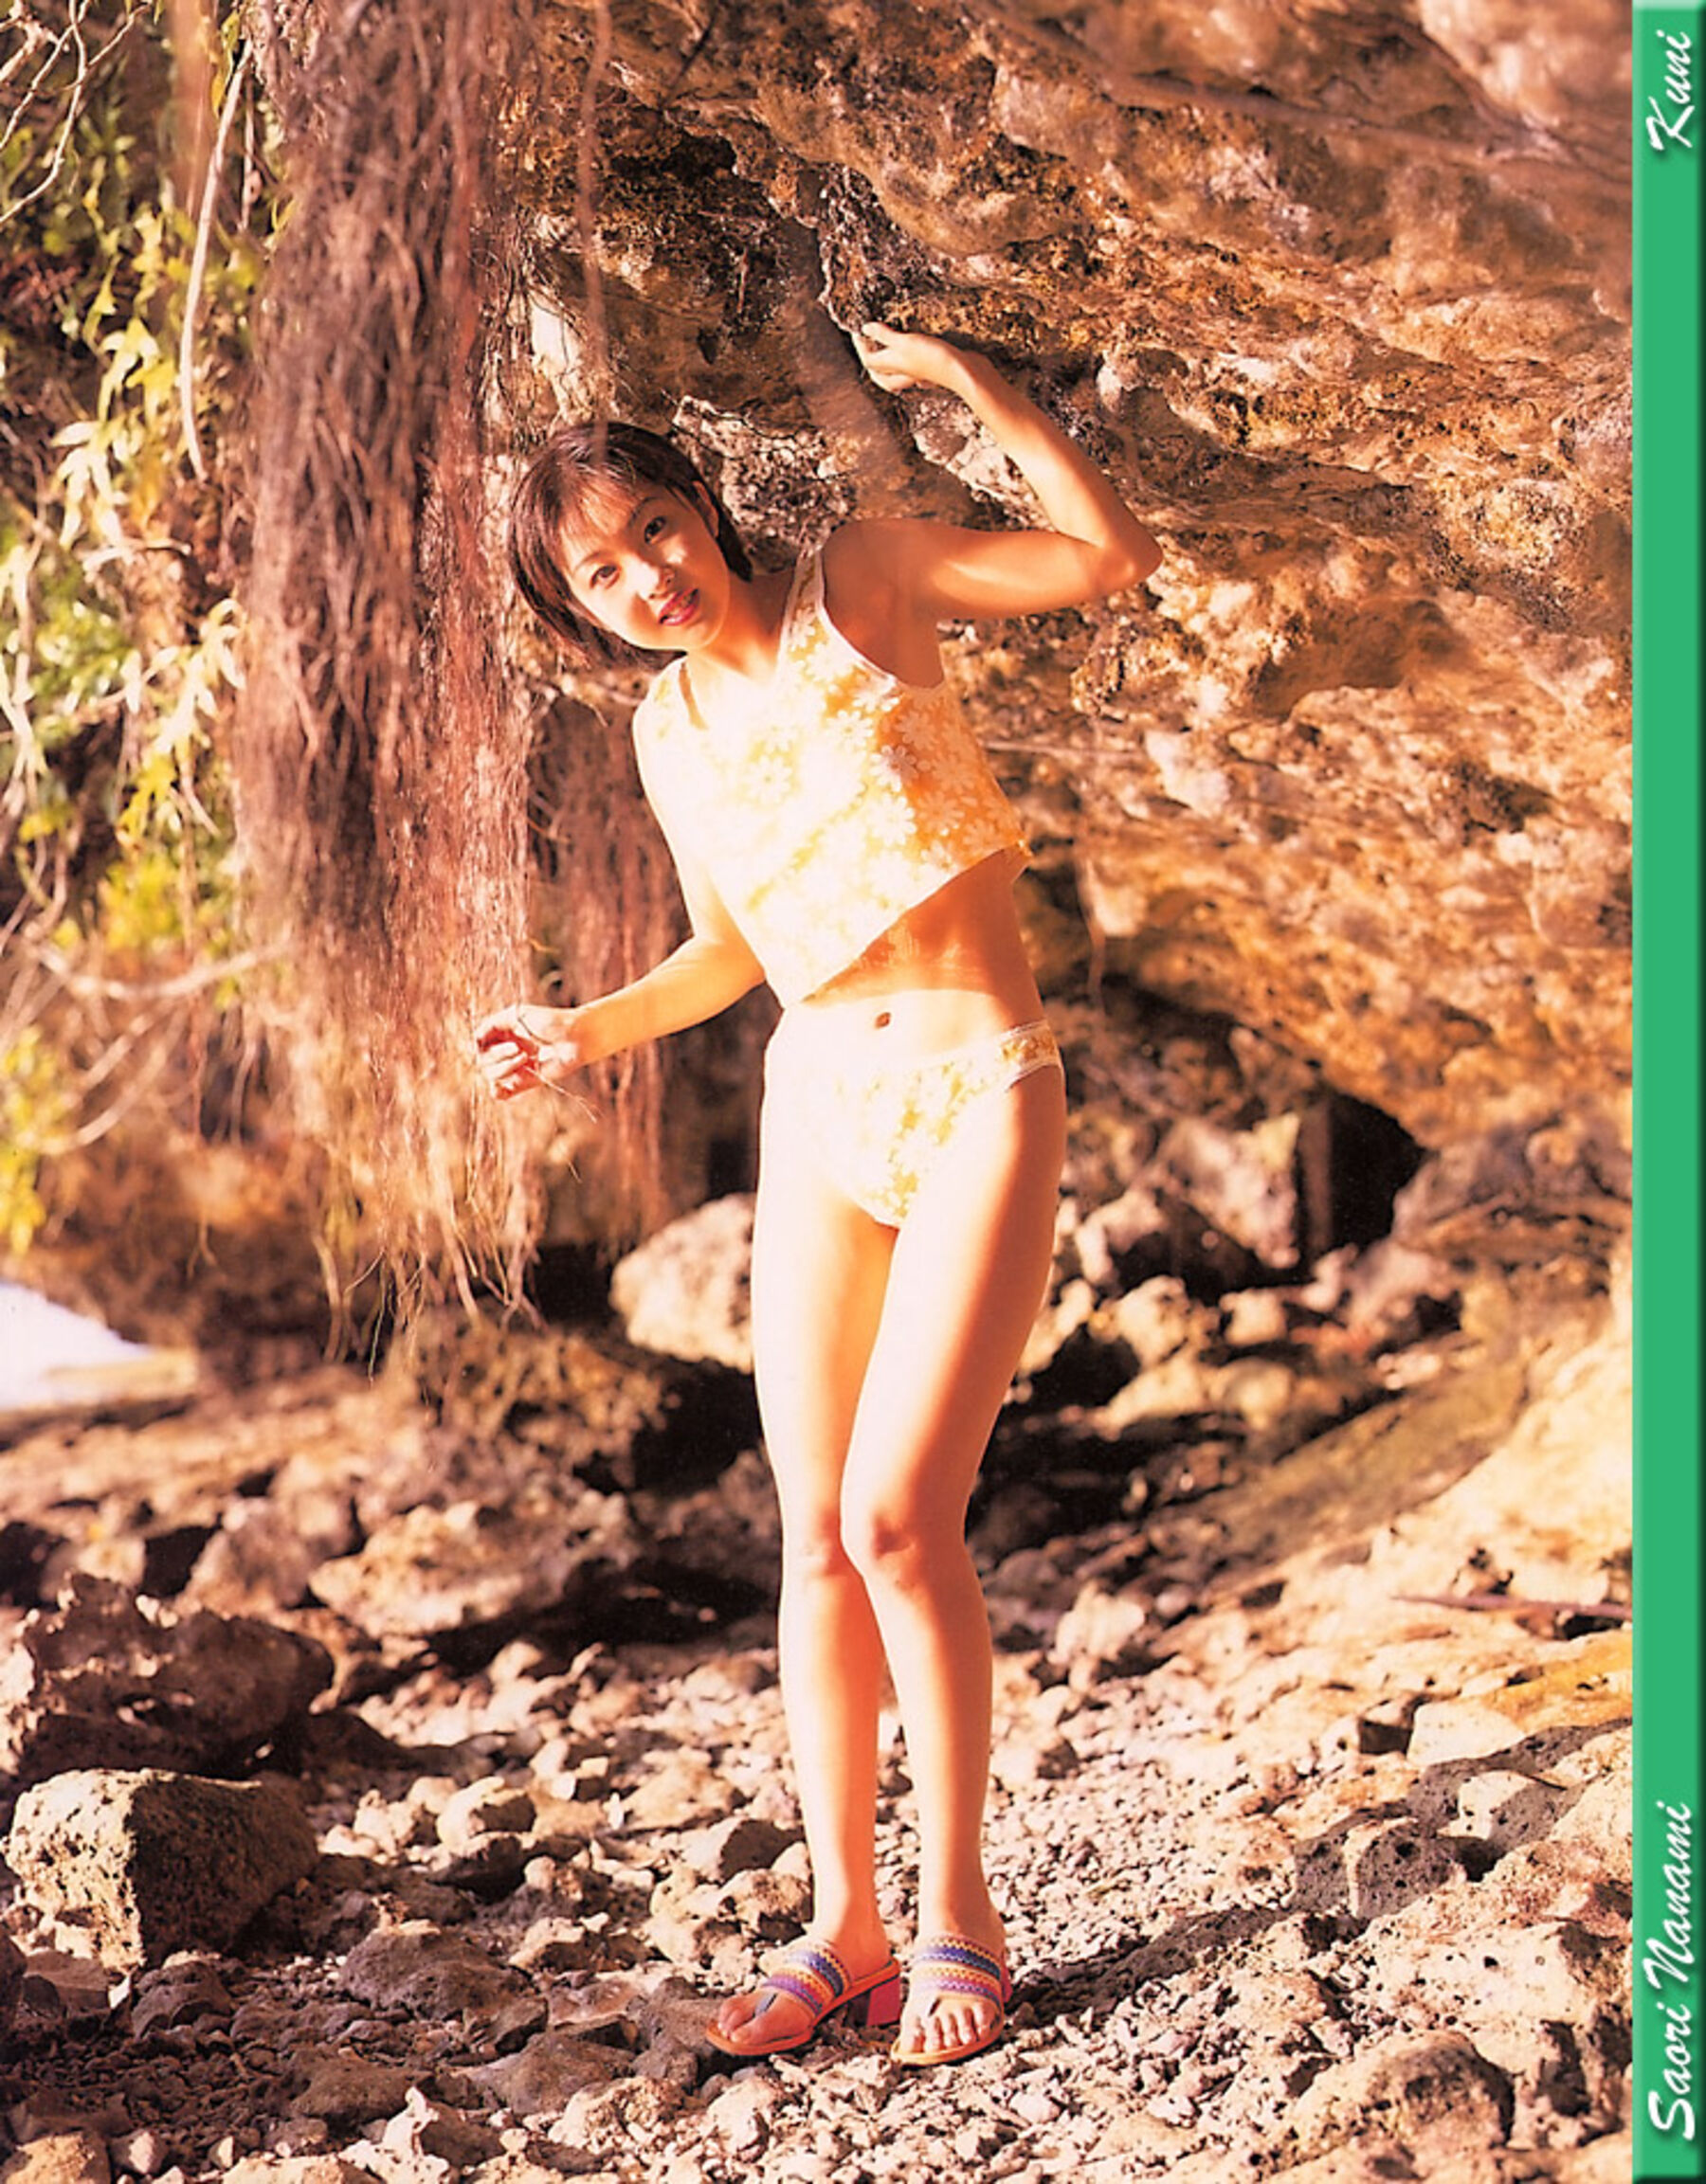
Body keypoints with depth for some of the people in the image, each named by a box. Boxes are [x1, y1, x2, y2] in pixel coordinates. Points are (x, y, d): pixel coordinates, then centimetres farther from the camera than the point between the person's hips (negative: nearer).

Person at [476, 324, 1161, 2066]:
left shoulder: (860, 581, -2)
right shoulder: (667, 732, 11)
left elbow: (1108, 558, -7)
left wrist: (969, 382, -11)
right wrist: (588, 1032, 5)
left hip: (983, 1092, -5)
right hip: (817, 1107, 5)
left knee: (897, 1517, -12)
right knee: (814, 1536, 4)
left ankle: (958, 1909, 5)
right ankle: (843, 1924, 15)